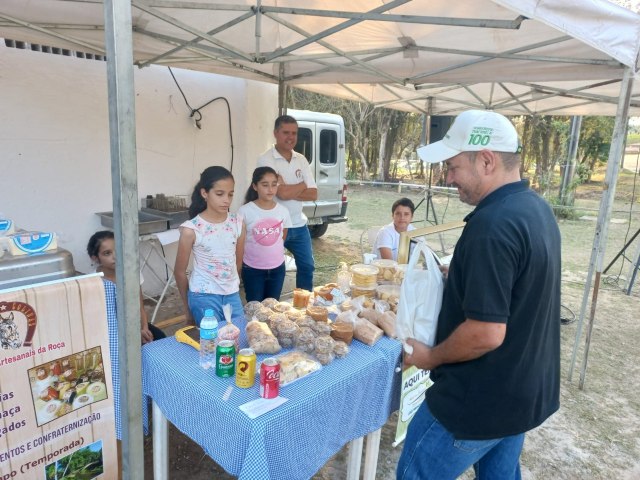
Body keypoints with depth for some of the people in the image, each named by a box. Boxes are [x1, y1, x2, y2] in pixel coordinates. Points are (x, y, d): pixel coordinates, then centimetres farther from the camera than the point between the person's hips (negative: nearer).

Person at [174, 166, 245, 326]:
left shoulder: (238, 223, -3)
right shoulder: (191, 229, -13)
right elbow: (180, 271, -3)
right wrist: (188, 308, 6)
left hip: (232, 295, 4)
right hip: (204, 297, -4)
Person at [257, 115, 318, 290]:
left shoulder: (301, 160, 5)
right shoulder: (266, 160, -13)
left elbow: (313, 195, -1)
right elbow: (282, 193, -24)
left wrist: (289, 190, -16)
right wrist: (303, 185, -5)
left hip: (299, 225, 6)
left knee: (307, 266, 18)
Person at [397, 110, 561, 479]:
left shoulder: (493, 225, -29)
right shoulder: (536, 208, 3)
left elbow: (486, 333, -30)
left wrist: (431, 356, -14)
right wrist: (452, 278, 10)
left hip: (480, 400, -9)